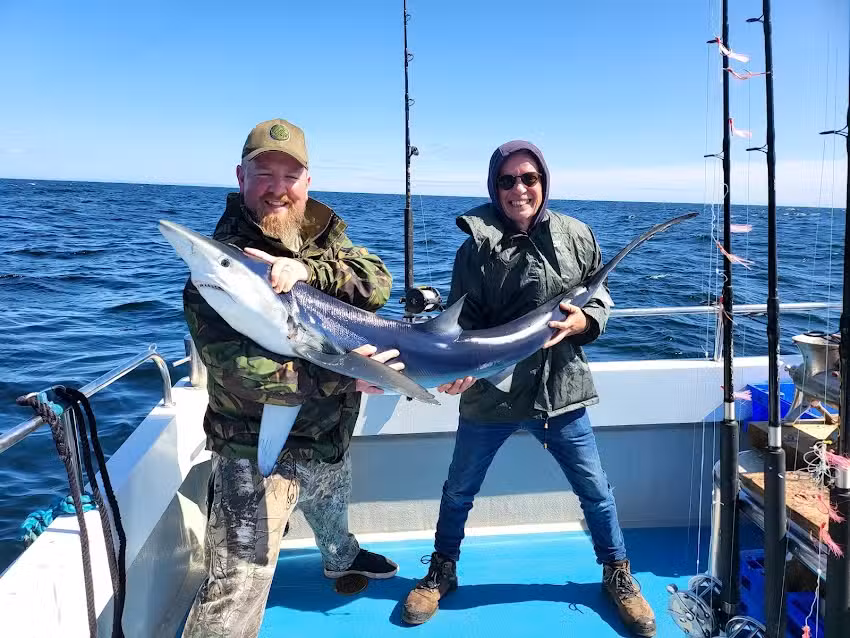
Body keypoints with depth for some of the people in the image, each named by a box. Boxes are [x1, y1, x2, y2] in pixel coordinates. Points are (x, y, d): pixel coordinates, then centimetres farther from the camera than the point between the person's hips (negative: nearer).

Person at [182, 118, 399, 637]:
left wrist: (306, 268, -36)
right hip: (258, 451, -7)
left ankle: (342, 559, 68)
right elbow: (237, 367, -30)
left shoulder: (325, 234, -1)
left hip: (330, 436, 7)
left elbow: (377, 282, -19)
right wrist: (342, 376, -35)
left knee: (333, 512, 36)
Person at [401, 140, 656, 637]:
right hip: (489, 392, -1)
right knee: (459, 491, 15)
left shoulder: (576, 237, -2)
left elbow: (602, 303, 7)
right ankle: (442, 573, 40)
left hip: (561, 391, 1)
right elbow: (461, 321, -6)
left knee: (595, 490, 13)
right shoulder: (477, 246, -7)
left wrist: (581, 322, -14)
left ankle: (618, 576, 39)